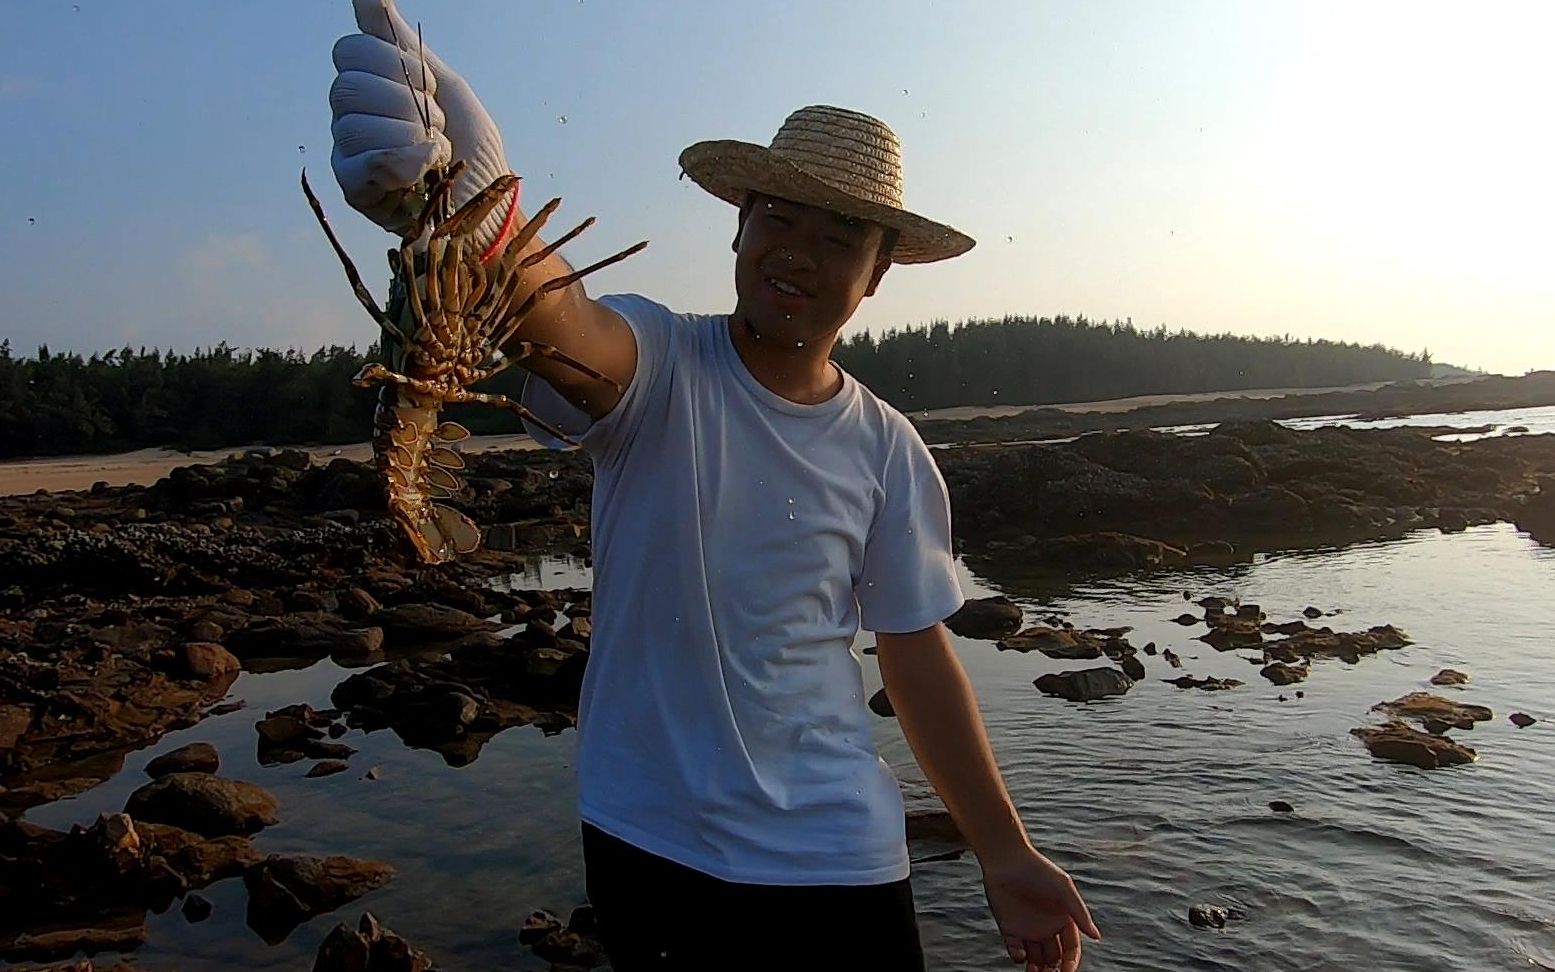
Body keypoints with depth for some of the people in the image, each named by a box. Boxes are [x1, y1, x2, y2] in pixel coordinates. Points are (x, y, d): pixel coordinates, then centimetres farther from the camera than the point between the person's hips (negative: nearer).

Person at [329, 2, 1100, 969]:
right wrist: (469, 207, -57)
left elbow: (919, 656, 3)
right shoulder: (658, 365, -12)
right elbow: (564, 317, -35)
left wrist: (1005, 855, 5)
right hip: (651, 846, -1)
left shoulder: (887, 449, -3)